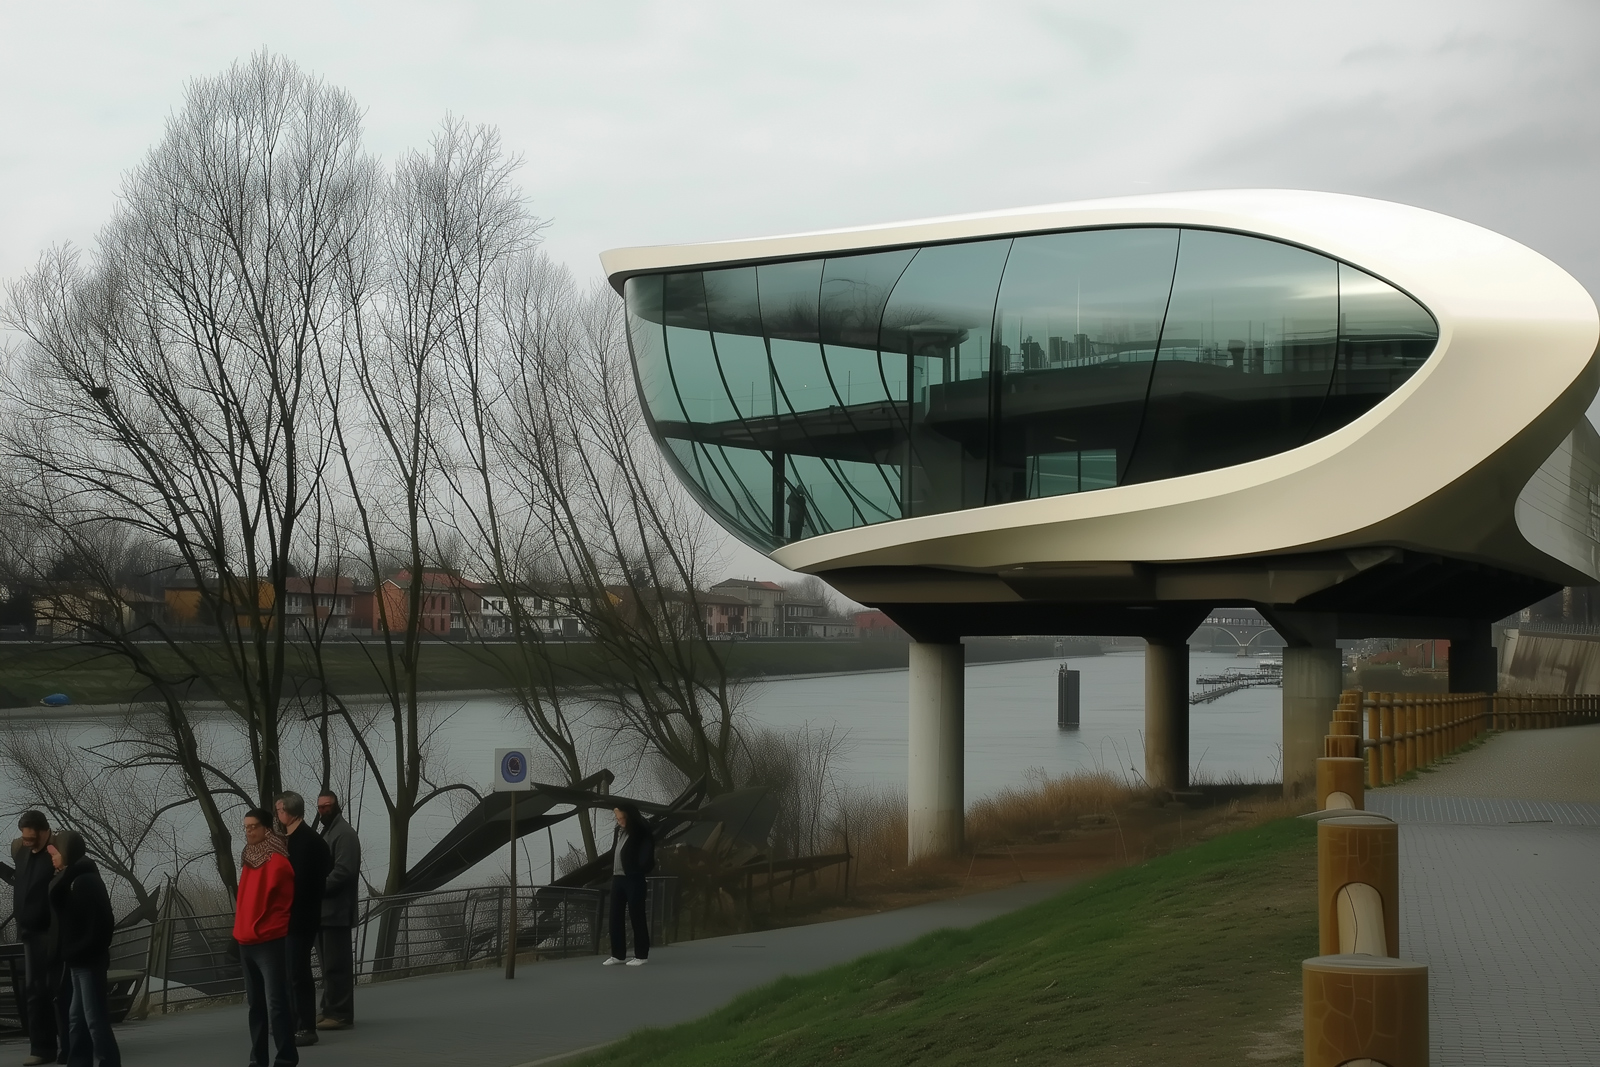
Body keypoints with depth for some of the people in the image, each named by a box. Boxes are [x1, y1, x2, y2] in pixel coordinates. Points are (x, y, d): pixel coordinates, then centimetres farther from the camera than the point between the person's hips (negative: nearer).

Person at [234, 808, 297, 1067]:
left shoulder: (278, 863, -12)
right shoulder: (249, 860, 13)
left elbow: (283, 904, -8)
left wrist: (264, 931, -4)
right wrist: (241, 932, 16)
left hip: (270, 943, -8)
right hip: (247, 944, 8)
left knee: (276, 1004, -8)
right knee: (255, 1004, 11)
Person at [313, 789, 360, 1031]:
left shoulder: (345, 834, -9)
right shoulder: (326, 833, 22)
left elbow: (343, 871, -19)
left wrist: (317, 889, -19)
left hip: (335, 911, -10)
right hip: (324, 910, 10)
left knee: (335, 965, -10)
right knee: (329, 964, 12)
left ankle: (339, 1014, -10)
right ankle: (331, 1011, 16)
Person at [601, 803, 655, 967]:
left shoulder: (640, 832, -7)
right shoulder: (617, 831, 12)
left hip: (633, 879, -7)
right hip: (617, 878, 7)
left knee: (637, 917, -2)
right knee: (615, 917, 8)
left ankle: (641, 955, 5)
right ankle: (617, 954, 15)